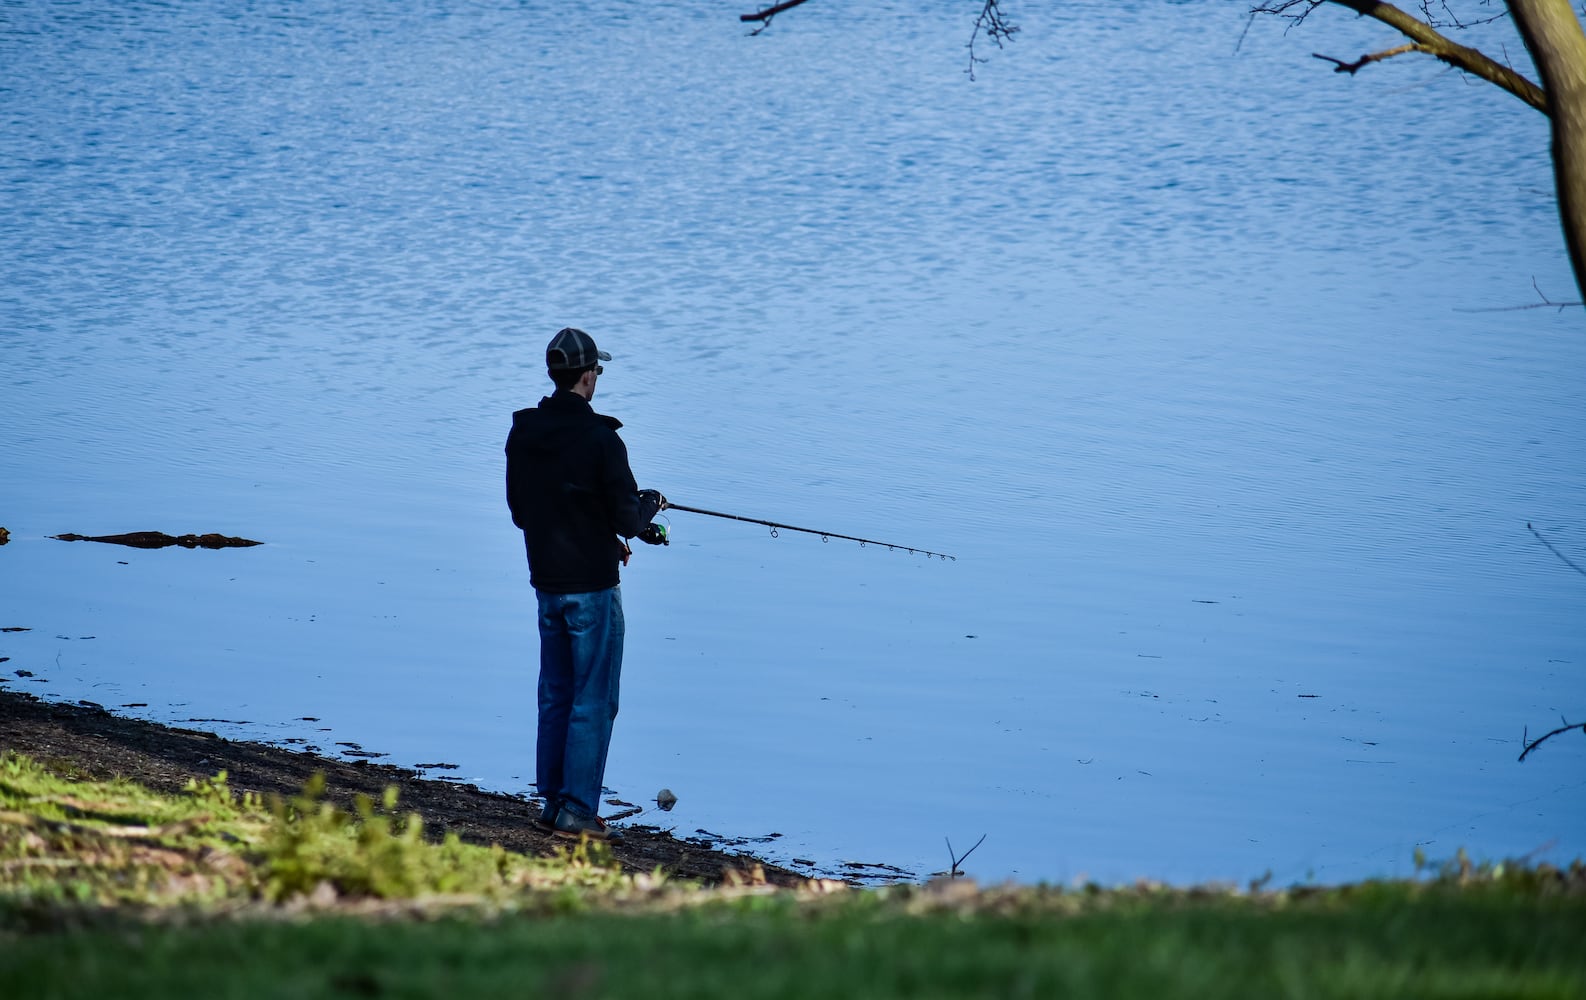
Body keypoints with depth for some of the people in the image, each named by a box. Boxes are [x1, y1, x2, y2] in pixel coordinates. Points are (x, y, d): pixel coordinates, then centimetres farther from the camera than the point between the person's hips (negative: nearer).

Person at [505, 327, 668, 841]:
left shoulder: (522, 435, 4)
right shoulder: (599, 439, -18)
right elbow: (628, 518, -17)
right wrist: (652, 503, 7)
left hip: (545, 582, 7)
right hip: (591, 585, -7)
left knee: (555, 696, 16)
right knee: (594, 700, -1)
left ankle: (552, 803, 20)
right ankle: (577, 811, -2)